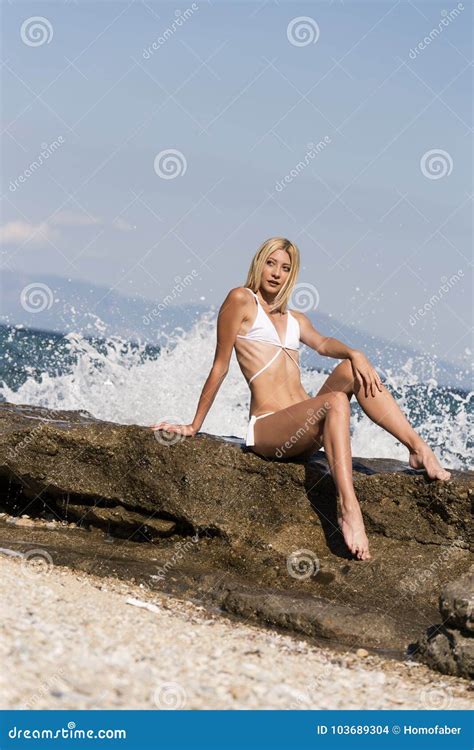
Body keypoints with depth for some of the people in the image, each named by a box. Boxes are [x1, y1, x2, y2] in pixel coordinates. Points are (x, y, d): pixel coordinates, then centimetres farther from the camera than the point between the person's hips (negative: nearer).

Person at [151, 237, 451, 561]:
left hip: (306, 431, 7)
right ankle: (349, 510, -45)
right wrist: (193, 427, 2)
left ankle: (420, 450, -19)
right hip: (267, 429, -7)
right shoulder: (242, 300, 3)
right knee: (336, 401, -32)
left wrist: (355, 354, -19)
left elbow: (322, 343, 2)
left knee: (352, 369, -14)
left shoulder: (295, 319, 24)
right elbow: (220, 366, 2)